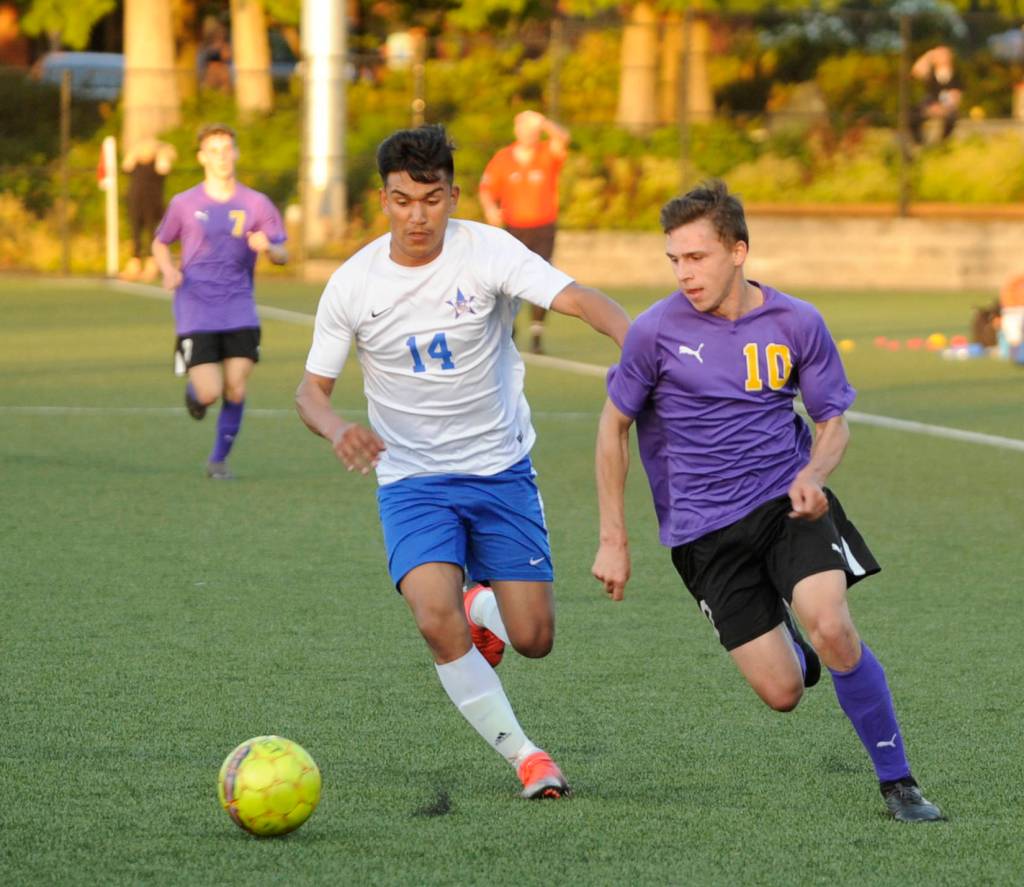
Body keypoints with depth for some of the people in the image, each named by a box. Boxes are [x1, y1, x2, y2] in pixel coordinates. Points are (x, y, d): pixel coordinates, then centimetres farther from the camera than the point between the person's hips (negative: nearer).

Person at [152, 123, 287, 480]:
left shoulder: (256, 204, 4)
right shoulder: (184, 204, 3)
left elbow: (282, 255, 3)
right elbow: (160, 243, 17)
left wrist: (268, 247, -21)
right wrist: (169, 271, -4)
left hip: (239, 313, 1)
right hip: (195, 313, -1)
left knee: (236, 391, -7)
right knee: (210, 394, -12)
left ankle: (219, 459, 12)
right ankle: (193, 390, 26)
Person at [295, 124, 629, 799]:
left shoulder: (486, 251, -13)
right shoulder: (353, 285, -7)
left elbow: (579, 299, -25)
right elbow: (311, 390, 1)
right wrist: (338, 430, -23)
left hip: (502, 470, 0)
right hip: (412, 480, 0)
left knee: (533, 639, -3)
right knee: (436, 620, -25)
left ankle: (485, 610, 35)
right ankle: (523, 756, -7)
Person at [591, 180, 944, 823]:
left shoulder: (797, 323, -3)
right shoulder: (657, 331, -7)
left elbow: (834, 422, 7)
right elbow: (615, 426, 6)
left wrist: (812, 476, -15)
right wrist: (613, 540, 3)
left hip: (788, 503, 1)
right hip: (705, 529, 0)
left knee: (832, 629, -26)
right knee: (783, 693, -8)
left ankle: (897, 780, -8)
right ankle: (789, 648, 33)